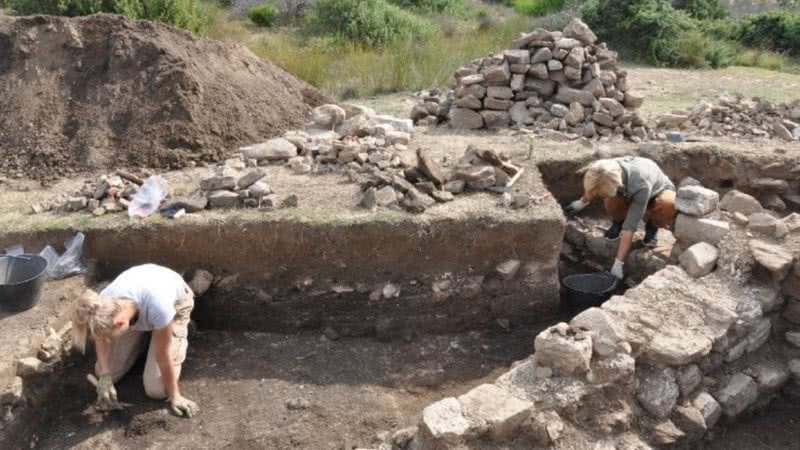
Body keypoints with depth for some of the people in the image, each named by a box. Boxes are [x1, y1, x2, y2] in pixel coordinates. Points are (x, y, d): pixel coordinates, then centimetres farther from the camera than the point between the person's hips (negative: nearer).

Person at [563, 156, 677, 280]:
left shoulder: (641, 186, -44)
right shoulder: (607, 170, -32)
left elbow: (630, 226, -42)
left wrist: (618, 264, -40)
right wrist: (582, 202, 13)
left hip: (658, 190, -3)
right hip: (629, 193, 3)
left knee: (671, 206, -38)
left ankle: (652, 226, -3)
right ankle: (618, 222, 2)